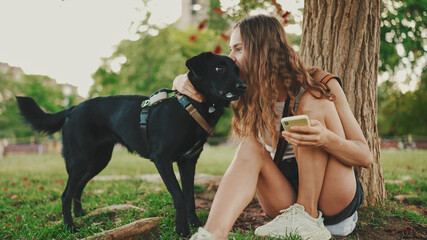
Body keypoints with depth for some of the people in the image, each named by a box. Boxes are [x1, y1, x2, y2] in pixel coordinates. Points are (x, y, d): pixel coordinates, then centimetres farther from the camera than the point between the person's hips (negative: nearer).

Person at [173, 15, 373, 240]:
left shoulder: (321, 85, -12)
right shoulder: (250, 93, 1)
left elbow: (365, 157, -14)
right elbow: (184, 81, 9)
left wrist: (326, 139, -36)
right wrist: (183, 82, -18)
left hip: (339, 202, -3)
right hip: (289, 199, 4)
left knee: (316, 102, -21)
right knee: (250, 146, -23)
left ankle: (308, 215, -22)